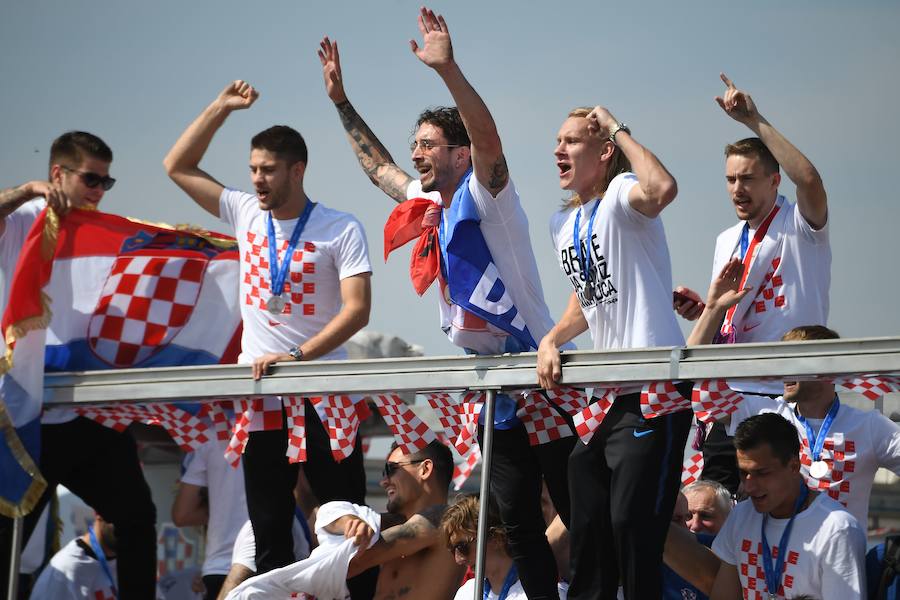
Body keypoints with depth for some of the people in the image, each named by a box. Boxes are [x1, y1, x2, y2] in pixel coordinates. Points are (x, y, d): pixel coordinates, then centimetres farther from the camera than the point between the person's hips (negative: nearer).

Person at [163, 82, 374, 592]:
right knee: (269, 531, 6)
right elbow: (178, 167, 13)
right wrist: (222, 108, 5)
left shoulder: (341, 229, -7)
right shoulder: (246, 214, 7)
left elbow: (357, 310, -14)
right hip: (261, 397, 4)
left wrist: (297, 356, -23)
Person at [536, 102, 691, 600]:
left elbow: (662, 189, -36)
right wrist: (552, 339, 8)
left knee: (632, 521, -13)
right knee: (587, 523, 11)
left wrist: (619, 129, -22)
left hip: (653, 389, -9)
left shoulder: (621, 195, -11)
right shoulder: (562, 223, 15)